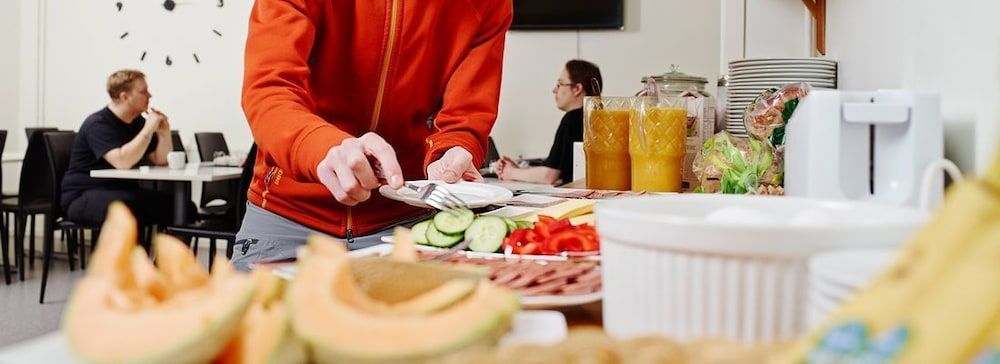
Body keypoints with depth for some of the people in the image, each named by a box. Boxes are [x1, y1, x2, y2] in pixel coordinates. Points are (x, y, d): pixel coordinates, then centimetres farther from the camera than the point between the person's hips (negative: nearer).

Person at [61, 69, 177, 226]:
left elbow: (161, 161, 12)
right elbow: (122, 162, -30)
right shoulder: (97, 124, -14)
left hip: (124, 192, 7)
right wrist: (149, 130, -23)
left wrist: (164, 133, -5)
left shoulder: (138, 122, 11)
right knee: (127, 205, -39)